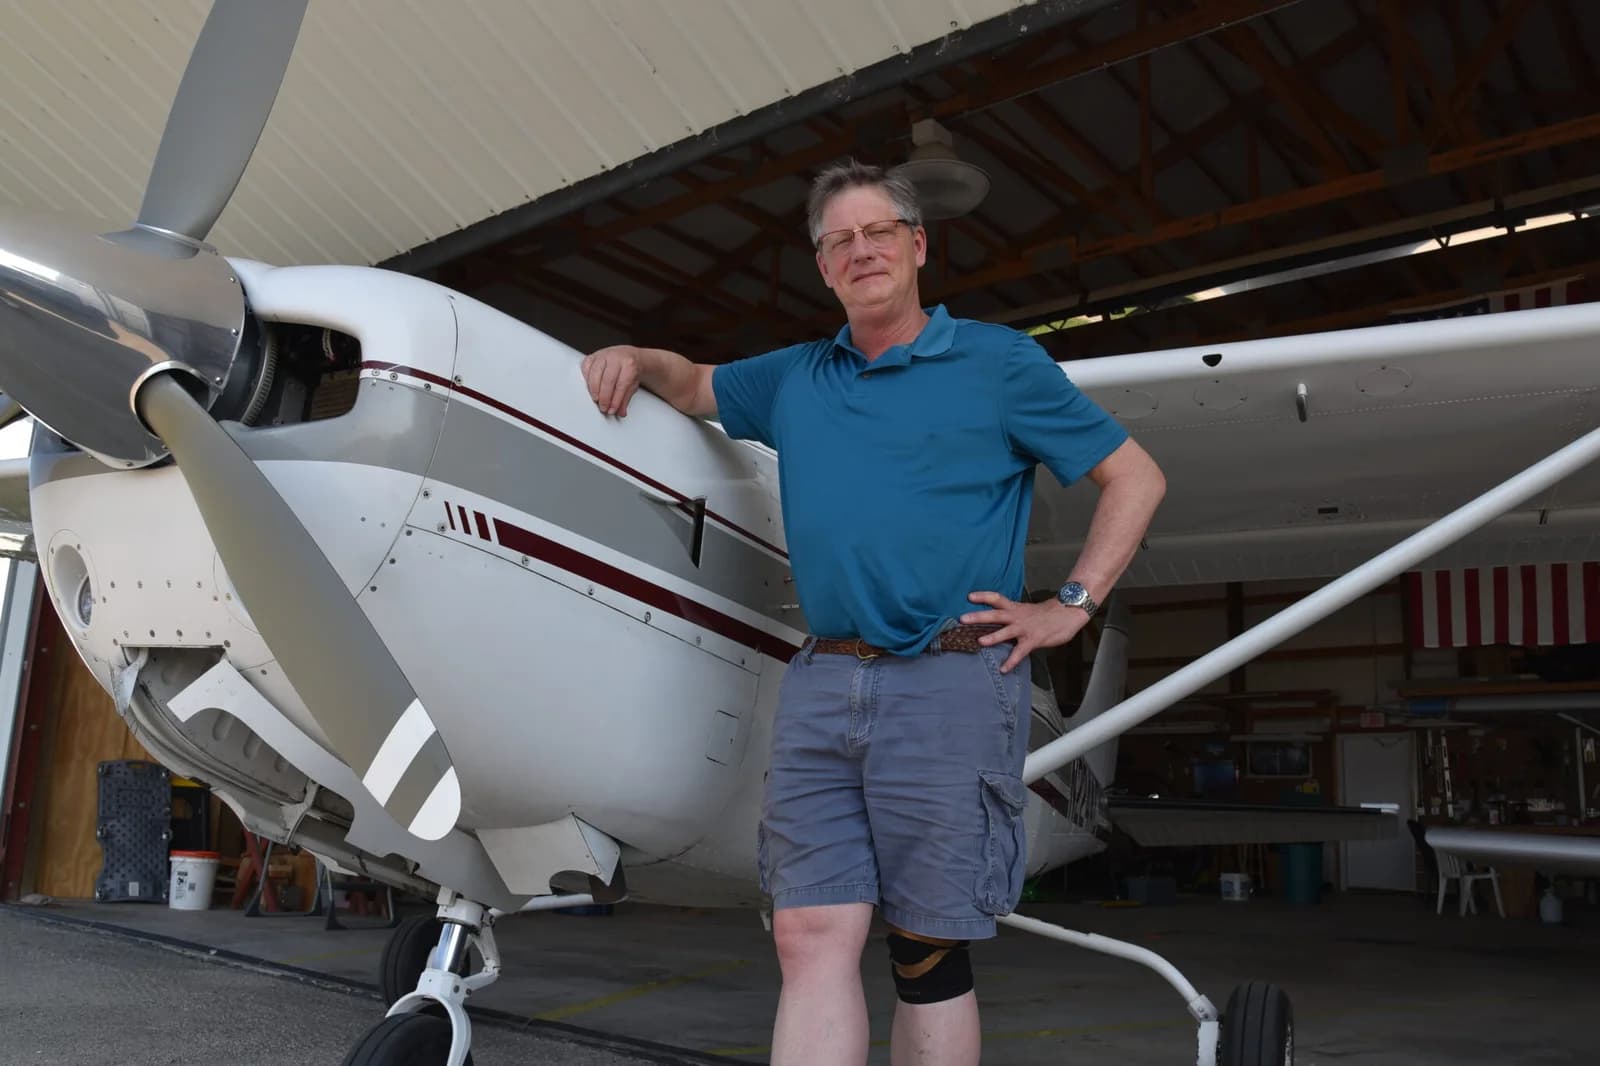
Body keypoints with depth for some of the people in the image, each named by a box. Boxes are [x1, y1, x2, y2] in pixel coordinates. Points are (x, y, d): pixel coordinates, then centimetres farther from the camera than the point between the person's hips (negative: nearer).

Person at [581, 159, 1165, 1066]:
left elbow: (1136, 477, 7)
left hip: (951, 685, -3)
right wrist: (634, 359, 13)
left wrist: (1071, 606, -1)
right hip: (821, 685, 4)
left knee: (930, 953, 2)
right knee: (812, 936, -3)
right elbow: (695, 386, 35)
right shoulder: (794, 379, 18)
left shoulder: (999, 362, 5)